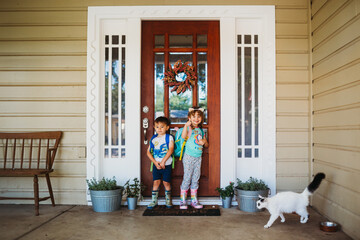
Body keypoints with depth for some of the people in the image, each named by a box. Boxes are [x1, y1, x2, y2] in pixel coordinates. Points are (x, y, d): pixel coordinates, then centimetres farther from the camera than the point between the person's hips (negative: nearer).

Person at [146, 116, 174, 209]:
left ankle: (168, 200, 21)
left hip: (166, 165, -2)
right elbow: (148, 152, 5)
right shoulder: (153, 139, 7)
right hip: (156, 164, 3)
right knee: (156, 182, 3)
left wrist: (163, 161, -19)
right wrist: (155, 162, -7)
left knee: (166, 182, 3)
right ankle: (154, 201, 14)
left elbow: (171, 150, -14)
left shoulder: (169, 137, -3)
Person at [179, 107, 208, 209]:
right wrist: (186, 125, -38)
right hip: (189, 157, -6)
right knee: (187, 179, -3)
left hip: (198, 157, 6)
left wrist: (204, 141, -2)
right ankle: (182, 201, 8)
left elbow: (207, 145, 20)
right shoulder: (189, 128, -6)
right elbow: (183, 136, -29)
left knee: (195, 179, 10)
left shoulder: (201, 130, 13)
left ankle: (194, 200, 19)